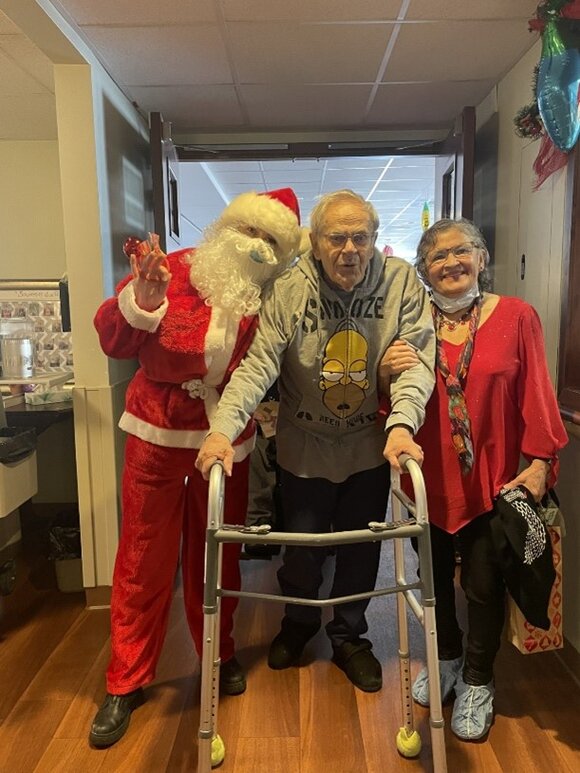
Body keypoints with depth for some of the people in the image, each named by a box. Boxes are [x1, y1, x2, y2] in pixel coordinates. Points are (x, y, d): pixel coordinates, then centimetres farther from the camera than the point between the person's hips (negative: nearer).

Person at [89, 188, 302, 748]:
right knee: (144, 560, 6)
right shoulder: (173, 270, -6)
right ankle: (126, 682, 25)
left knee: (215, 558, 12)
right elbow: (112, 340, -10)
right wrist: (140, 302, -28)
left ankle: (219, 656, 36)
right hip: (157, 437, -1)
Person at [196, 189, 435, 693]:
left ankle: (349, 636, 42)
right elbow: (258, 365, -22)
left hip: (372, 445, 1)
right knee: (302, 547, 14)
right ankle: (298, 622, 46)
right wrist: (223, 429, -36)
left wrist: (401, 424, -34)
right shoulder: (288, 292, -16)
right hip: (306, 447, -1)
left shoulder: (401, 282, -13)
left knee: (362, 548, 16)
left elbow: (418, 359, -17)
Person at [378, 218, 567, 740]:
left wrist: (539, 461, -10)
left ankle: (477, 682, 35)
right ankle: (447, 657, 45)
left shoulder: (515, 316, -5)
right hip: (428, 476, 3)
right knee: (434, 576, 18)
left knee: (484, 584, 10)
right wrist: (387, 375, -17)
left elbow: (535, 394, -6)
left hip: (492, 478, -2)